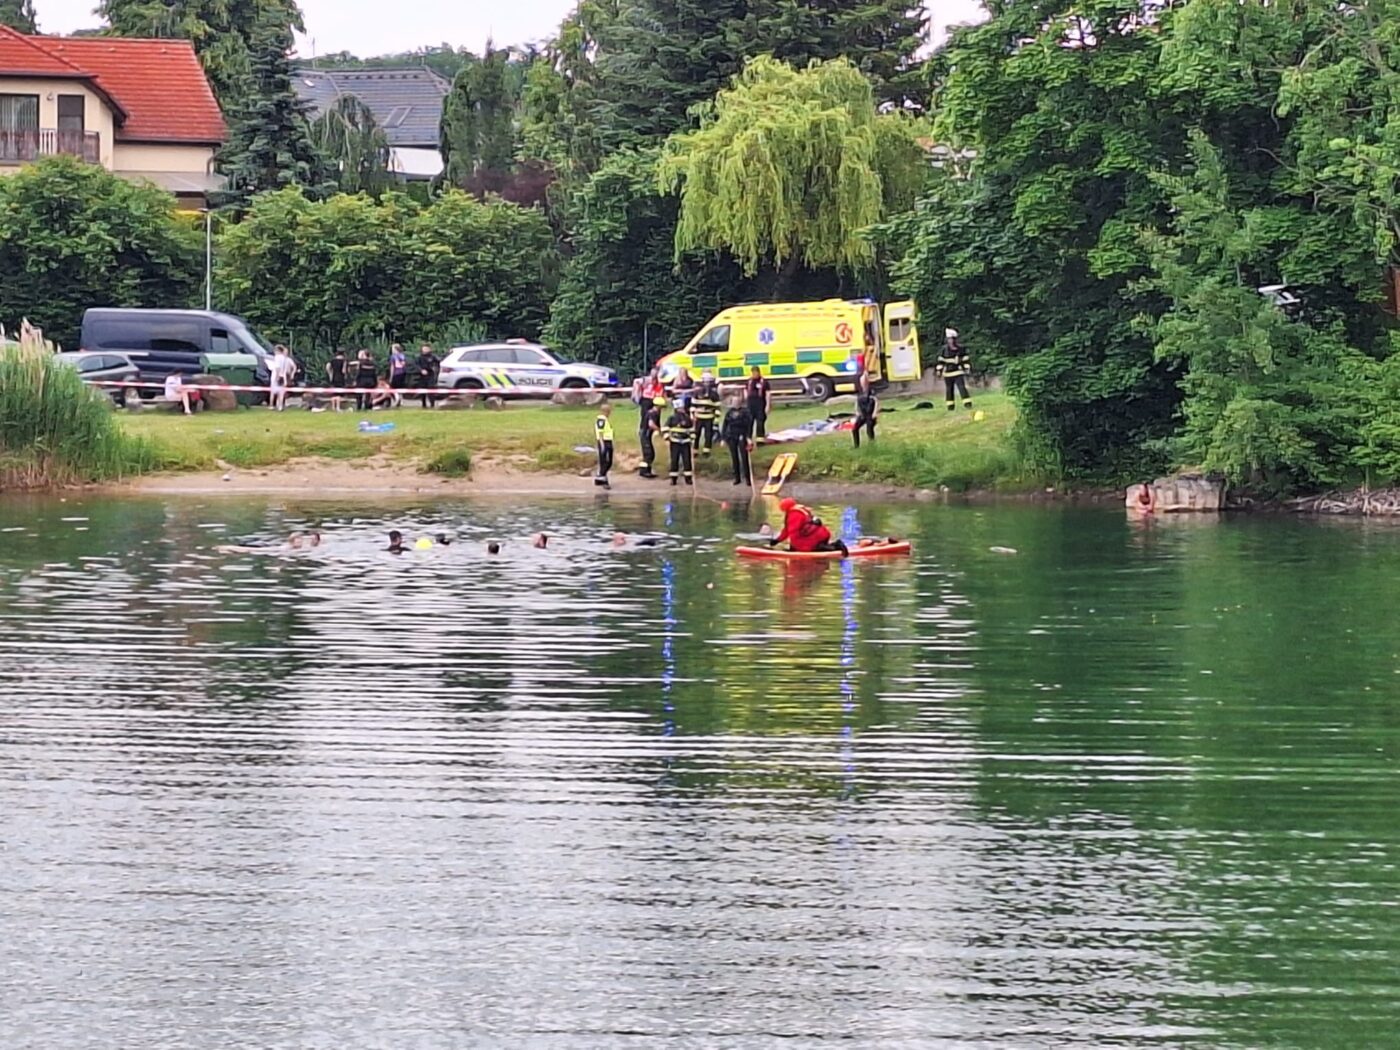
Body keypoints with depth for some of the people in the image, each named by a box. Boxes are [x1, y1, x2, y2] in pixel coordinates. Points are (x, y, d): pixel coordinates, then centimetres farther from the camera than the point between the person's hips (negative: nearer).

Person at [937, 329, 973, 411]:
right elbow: (941, 360, 3)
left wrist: (967, 369, 0)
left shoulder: (960, 349, -3)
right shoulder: (945, 349, -1)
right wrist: (939, 370, -1)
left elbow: (965, 359, 3)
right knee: (949, 390, 7)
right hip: (947, 374, 2)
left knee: (962, 388, -12)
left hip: (958, 373, -2)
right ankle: (951, 406, 15)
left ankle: (967, 404, -13)